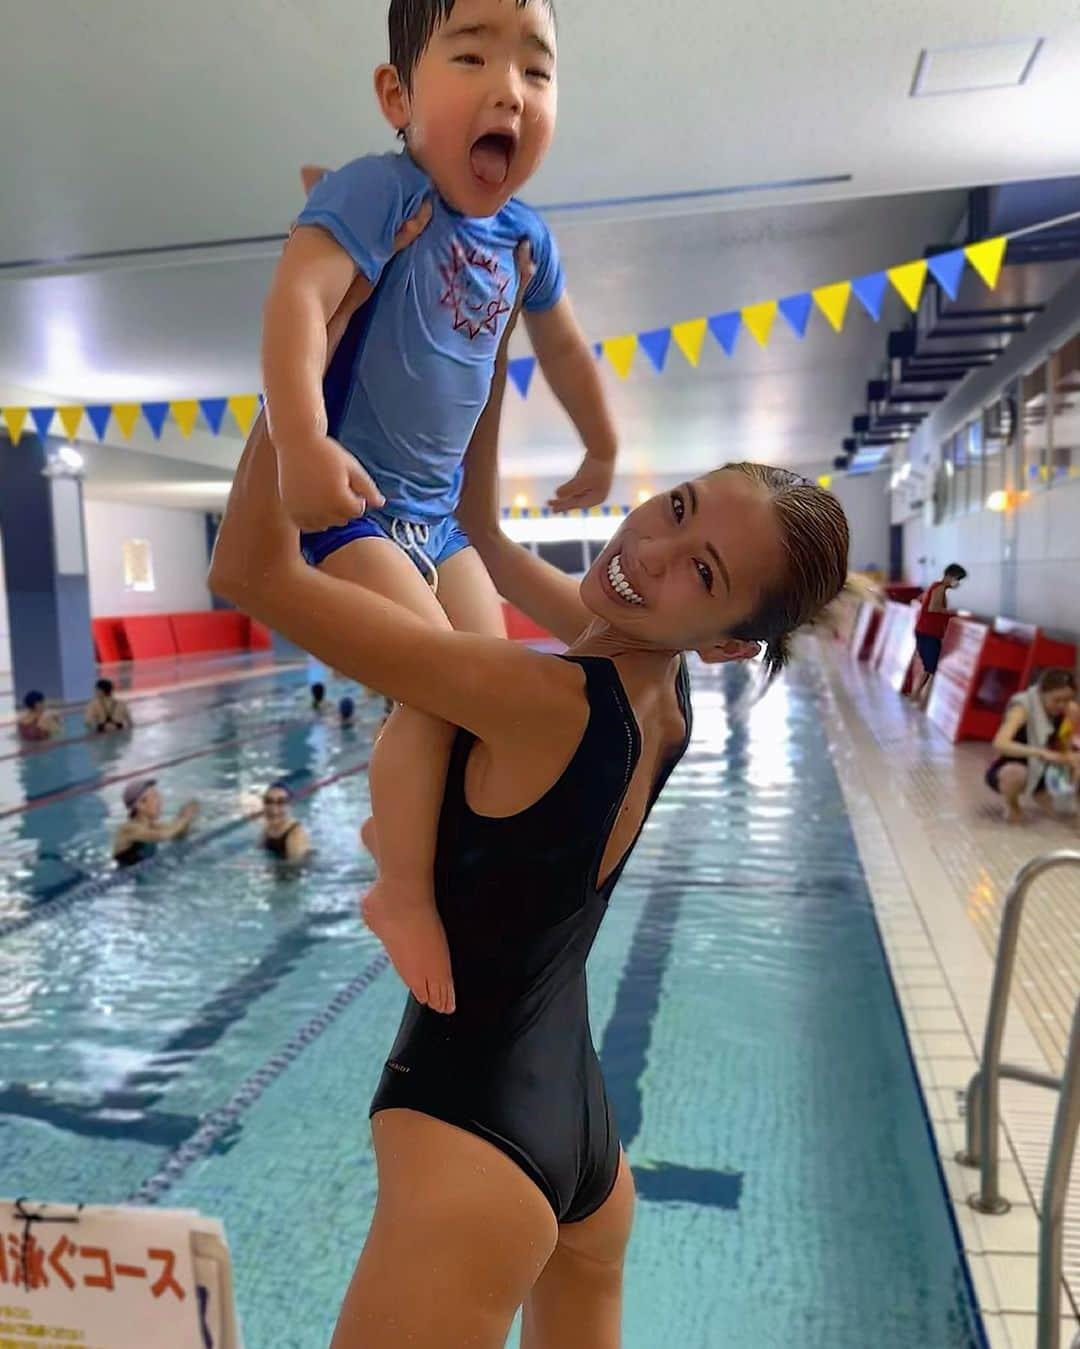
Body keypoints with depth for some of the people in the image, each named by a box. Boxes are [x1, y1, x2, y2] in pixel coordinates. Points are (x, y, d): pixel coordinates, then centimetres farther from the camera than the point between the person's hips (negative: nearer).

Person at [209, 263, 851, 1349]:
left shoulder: (547, 703, -25)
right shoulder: (660, 683, -2)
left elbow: (248, 572, -23)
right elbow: (482, 533, 10)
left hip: (474, 1131, -9)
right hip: (580, 1126, 9)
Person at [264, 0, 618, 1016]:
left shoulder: (524, 236, 8)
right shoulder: (383, 191, -15)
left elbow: (564, 348, 23)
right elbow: (297, 294, -30)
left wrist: (603, 450, 32)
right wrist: (302, 443, -44)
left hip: (436, 510, 8)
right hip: (343, 502, -8)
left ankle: (400, 820, 30)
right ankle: (403, 891, -4)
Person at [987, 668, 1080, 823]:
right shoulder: (1023, 707, -27)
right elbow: (1000, 744, -43)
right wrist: (1042, 753, -51)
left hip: (1041, 772, 6)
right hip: (1006, 771, -6)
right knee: (1016, 773, -40)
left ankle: (1040, 793, 12)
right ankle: (1011, 804, -6)